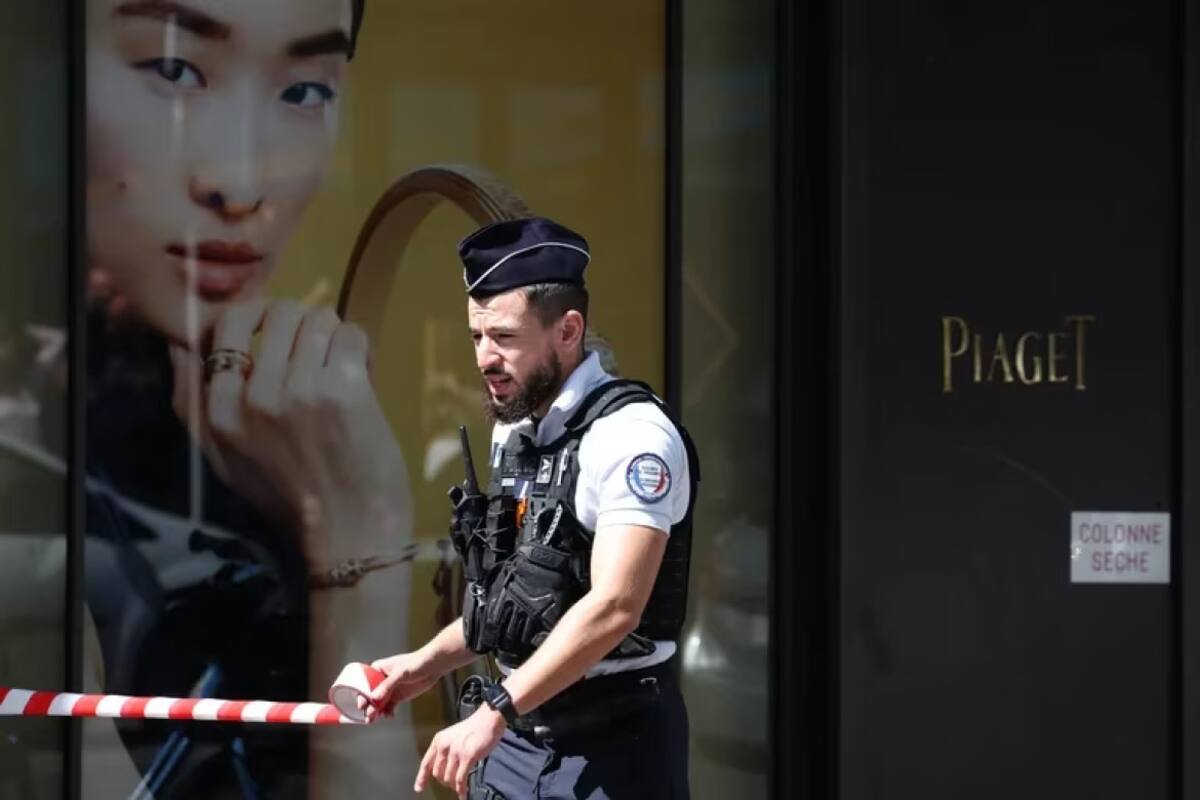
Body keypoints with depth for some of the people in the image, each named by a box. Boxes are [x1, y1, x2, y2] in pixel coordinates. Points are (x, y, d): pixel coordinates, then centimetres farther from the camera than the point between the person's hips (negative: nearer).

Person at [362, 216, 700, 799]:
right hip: (513, 728, 7)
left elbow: (615, 606, -26)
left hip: (610, 745, -7)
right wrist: (430, 662, 11)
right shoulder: (512, 430, 11)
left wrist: (495, 712, -30)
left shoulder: (632, 437, -16)